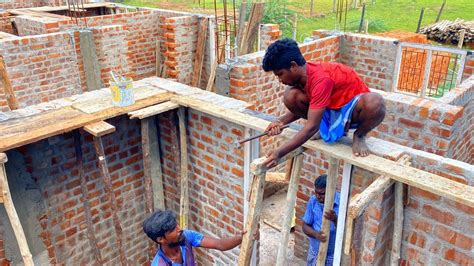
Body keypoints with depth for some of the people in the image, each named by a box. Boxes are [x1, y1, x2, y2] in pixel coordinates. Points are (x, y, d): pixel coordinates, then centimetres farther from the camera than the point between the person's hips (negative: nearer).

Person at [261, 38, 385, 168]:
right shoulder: (302, 74, -10)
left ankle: (359, 135, -10)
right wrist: (281, 121, -16)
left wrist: (279, 153, -38)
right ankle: (326, 128, 5)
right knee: (290, 96, -17)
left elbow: (312, 127, -35)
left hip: (352, 110, -6)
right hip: (329, 109, 7)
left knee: (375, 102, -42)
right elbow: (300, 108, 5)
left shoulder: (321, 79, -34)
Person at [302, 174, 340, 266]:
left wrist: (335, 219, -43)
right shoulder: (313, 201, -10)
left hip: (334, 254, -3)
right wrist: (316, 234, -26)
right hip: (315, 251, 4)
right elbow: (305, 225, -5)